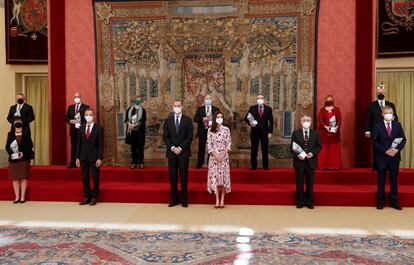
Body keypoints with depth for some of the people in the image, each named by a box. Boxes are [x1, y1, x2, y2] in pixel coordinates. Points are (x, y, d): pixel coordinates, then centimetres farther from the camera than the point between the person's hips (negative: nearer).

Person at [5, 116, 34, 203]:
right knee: (15, 178, 3)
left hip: (24, 158, -2)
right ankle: (17, 197, 9)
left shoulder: (26, 133, 2)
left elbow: (30, 145, -3)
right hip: (13, 159, 2)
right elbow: (7, 146, 5)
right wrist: (11, 154, -13)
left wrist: (23, 153, -16)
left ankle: (23, 197, 6)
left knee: (23, 177, 0)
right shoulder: (10, 134, 7)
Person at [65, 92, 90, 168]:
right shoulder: (70, 107, 15)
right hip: (73, 130, 4)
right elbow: (66, 118, 12)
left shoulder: (86, 107, 2)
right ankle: (73, 164, 8)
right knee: (73, 147, 4)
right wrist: (70, 121, -9)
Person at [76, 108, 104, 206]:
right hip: (83, 157, 4)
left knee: (95, 178, 4)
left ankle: (94, 198, 15)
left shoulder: (99, 128, -4)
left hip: (94, 157, -4)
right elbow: (79, 143, 9)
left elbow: (101, 144, -7)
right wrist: (77, 157, 4)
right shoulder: (81, 128, 9)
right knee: (85, 178, 8)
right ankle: (86, 197, 18)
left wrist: (100, 158, -13)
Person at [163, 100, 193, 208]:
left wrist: (180, 148, -11)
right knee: (173, 177, 3)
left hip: (184, 152, -1)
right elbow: (165, 136, 4)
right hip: (171, 152, 2)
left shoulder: (188, 120, 2)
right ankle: (174, 200, 11)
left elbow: (190, 137, -3)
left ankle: (184, 200, 9)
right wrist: (172, 148, -9)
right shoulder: (168, 120, 8)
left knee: (184, 176, 2)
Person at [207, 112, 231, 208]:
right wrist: (215, 155, -11)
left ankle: (222, 200, 4)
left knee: (223, 175, -1)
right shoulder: (210, 130, 3)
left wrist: (223, 155, -11)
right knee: (214, 176, -4)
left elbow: (229, 144, 0)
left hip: (224, 156, 0)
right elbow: (209, 144, 0)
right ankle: (217, 200, 1)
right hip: (214, 156, 0)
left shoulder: (226, 129, 2)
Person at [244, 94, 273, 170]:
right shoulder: (252, 108, 4)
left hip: (265, 132, 0)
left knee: (265, 149, 2)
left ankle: (265, 166, 11)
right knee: (254, 149, 3)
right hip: (254, 131, 0)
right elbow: (246, 118, 7)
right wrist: (250, 123, -14)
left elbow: (271, 121, 3)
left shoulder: (268, 109, 5)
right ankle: (253, 166, 11)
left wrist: (270, 132, -4)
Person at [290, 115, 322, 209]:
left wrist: (312, 153, -10)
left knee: (310, 183, 8)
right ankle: (300, 202, 16)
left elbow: (319, 146, 6)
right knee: (299, 183, 5)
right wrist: (297, 155, -15)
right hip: (299, 161, -1)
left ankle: (309, 202, 18)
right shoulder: (296, 133, 2)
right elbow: (292, 147, 1)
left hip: (311, 162, 1)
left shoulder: (315, 133, 6)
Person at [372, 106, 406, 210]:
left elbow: (403, 139, 4)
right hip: (382, 156, -2)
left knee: (394, 179, 8)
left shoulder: (398, 125, 5)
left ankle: (394, 201, 16)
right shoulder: (377, 126, -2)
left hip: (395, 156, 2)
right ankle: (380, 201, 14)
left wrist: (397, 149, -12)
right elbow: (375, 142, -6)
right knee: (381, 180, 5)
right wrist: (385, 151, -15)